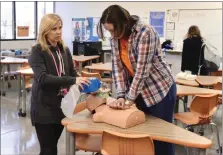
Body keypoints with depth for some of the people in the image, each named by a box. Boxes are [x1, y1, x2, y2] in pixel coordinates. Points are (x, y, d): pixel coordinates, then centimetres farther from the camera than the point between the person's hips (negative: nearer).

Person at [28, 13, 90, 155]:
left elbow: (72, 73, 7)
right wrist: (72, 80, -33)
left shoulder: (65, 50, 8)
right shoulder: (37, 51, -11)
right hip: (44, 107, -5)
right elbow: (42, 78, -24)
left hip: (61, 106, 5)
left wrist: (86, 85, -13)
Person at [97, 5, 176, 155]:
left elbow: (142, 69, -25)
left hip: (160, 89, -6)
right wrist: (121, 96, -15)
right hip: (138, 90, 6)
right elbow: (117, 66, -5)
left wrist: (130, 98, -21)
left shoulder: (145, 33, -25)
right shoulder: (115, 38, -4)